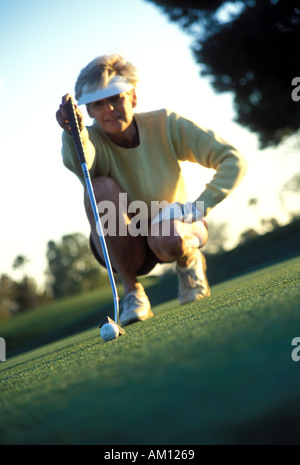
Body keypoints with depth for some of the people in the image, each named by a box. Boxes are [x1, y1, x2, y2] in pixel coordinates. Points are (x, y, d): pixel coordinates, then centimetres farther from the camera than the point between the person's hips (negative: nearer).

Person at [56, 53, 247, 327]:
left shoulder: (164, 125, -16)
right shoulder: (93, 139, -18)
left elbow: (233, 160, -15)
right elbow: (77, 164, -45)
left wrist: (201, 206, -24)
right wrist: (74, 133, -66)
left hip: (177, 228, -1)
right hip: (122, 247, 1)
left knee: (168, 239, -39)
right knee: (101, 186, -30)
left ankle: (190, 260, 1)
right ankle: (132, 291, -16)